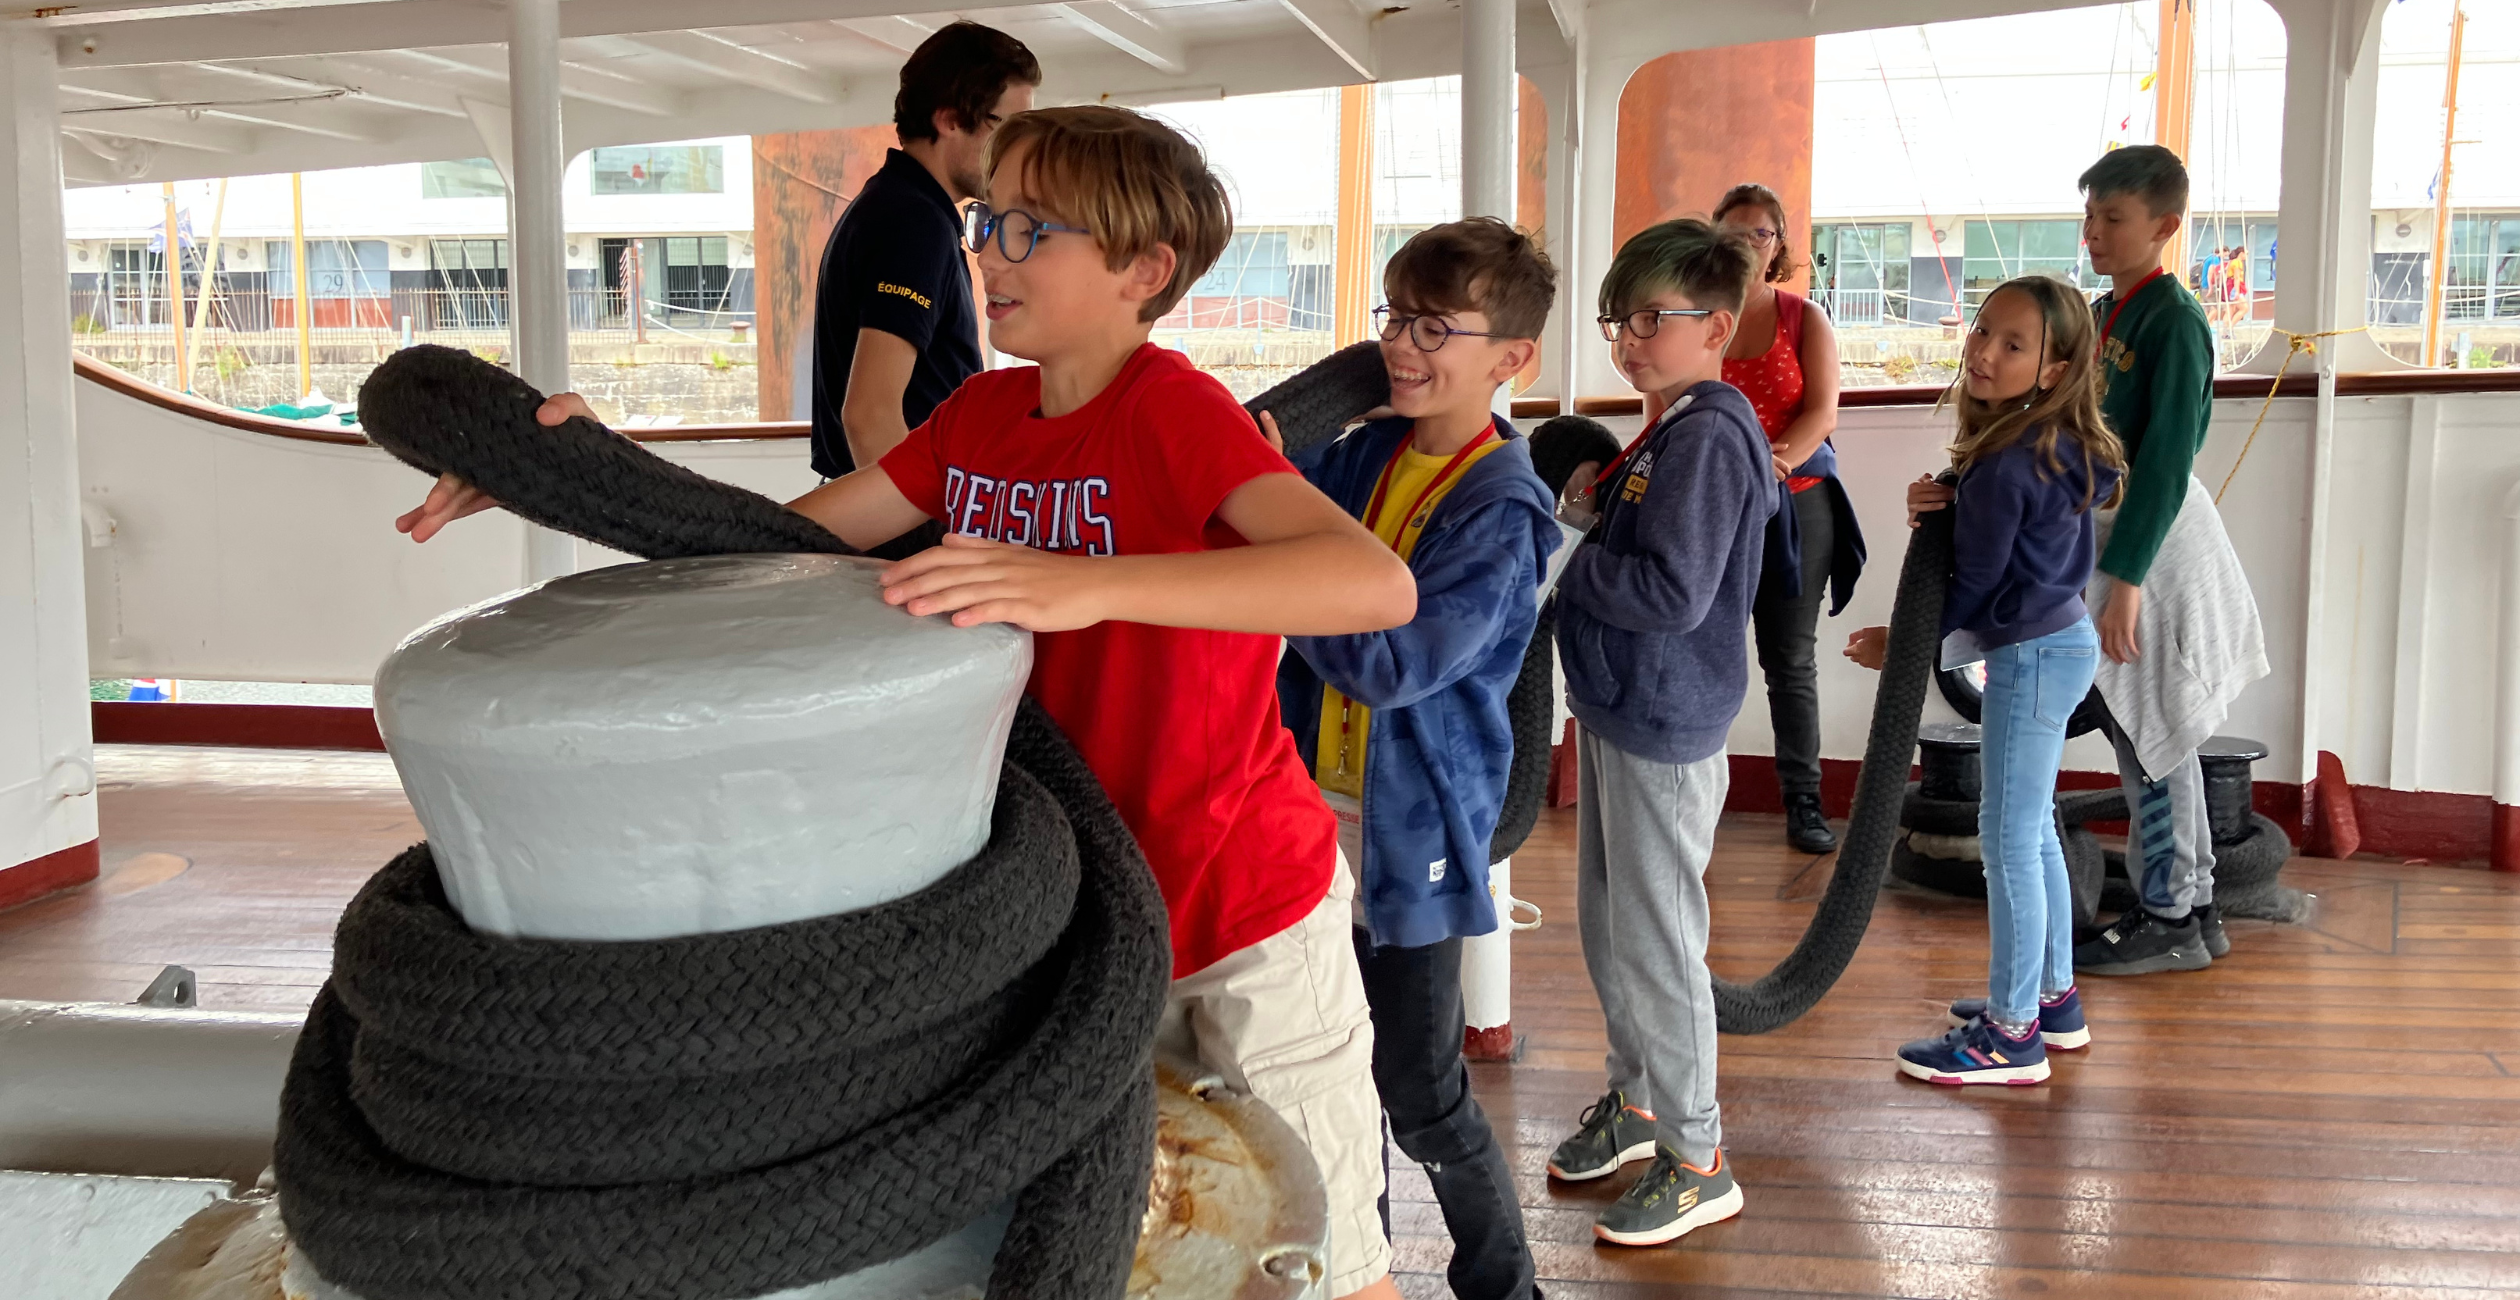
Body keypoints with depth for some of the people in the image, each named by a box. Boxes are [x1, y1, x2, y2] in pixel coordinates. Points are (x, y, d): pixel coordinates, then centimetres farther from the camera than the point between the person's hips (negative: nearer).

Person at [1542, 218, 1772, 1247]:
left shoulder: (1710, 438, -20)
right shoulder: (1666, 431, 11)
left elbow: (1673, 592, -27)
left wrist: (1571, 563, -17)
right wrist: (1585, 522, 3)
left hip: (1663, 730, -10)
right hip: (1615, 710, 10)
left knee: (1654, 940, 0)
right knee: (1606, 922, 20)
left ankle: (1698, 1159, 14)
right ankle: (1639, 1099, 38)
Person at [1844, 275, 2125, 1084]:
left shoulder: (2006, 464, -23)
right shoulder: (2051, 447, 6)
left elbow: (1975, 585, -16)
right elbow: (1985, 542, 11)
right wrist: (1936, 509, -10)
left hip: (2034, 656, -10)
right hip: (2060, 642, 10)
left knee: (2008, 837, -4)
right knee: (2031, 829, 18)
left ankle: (2012, 1033, 3)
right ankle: (2052, 996, 29)